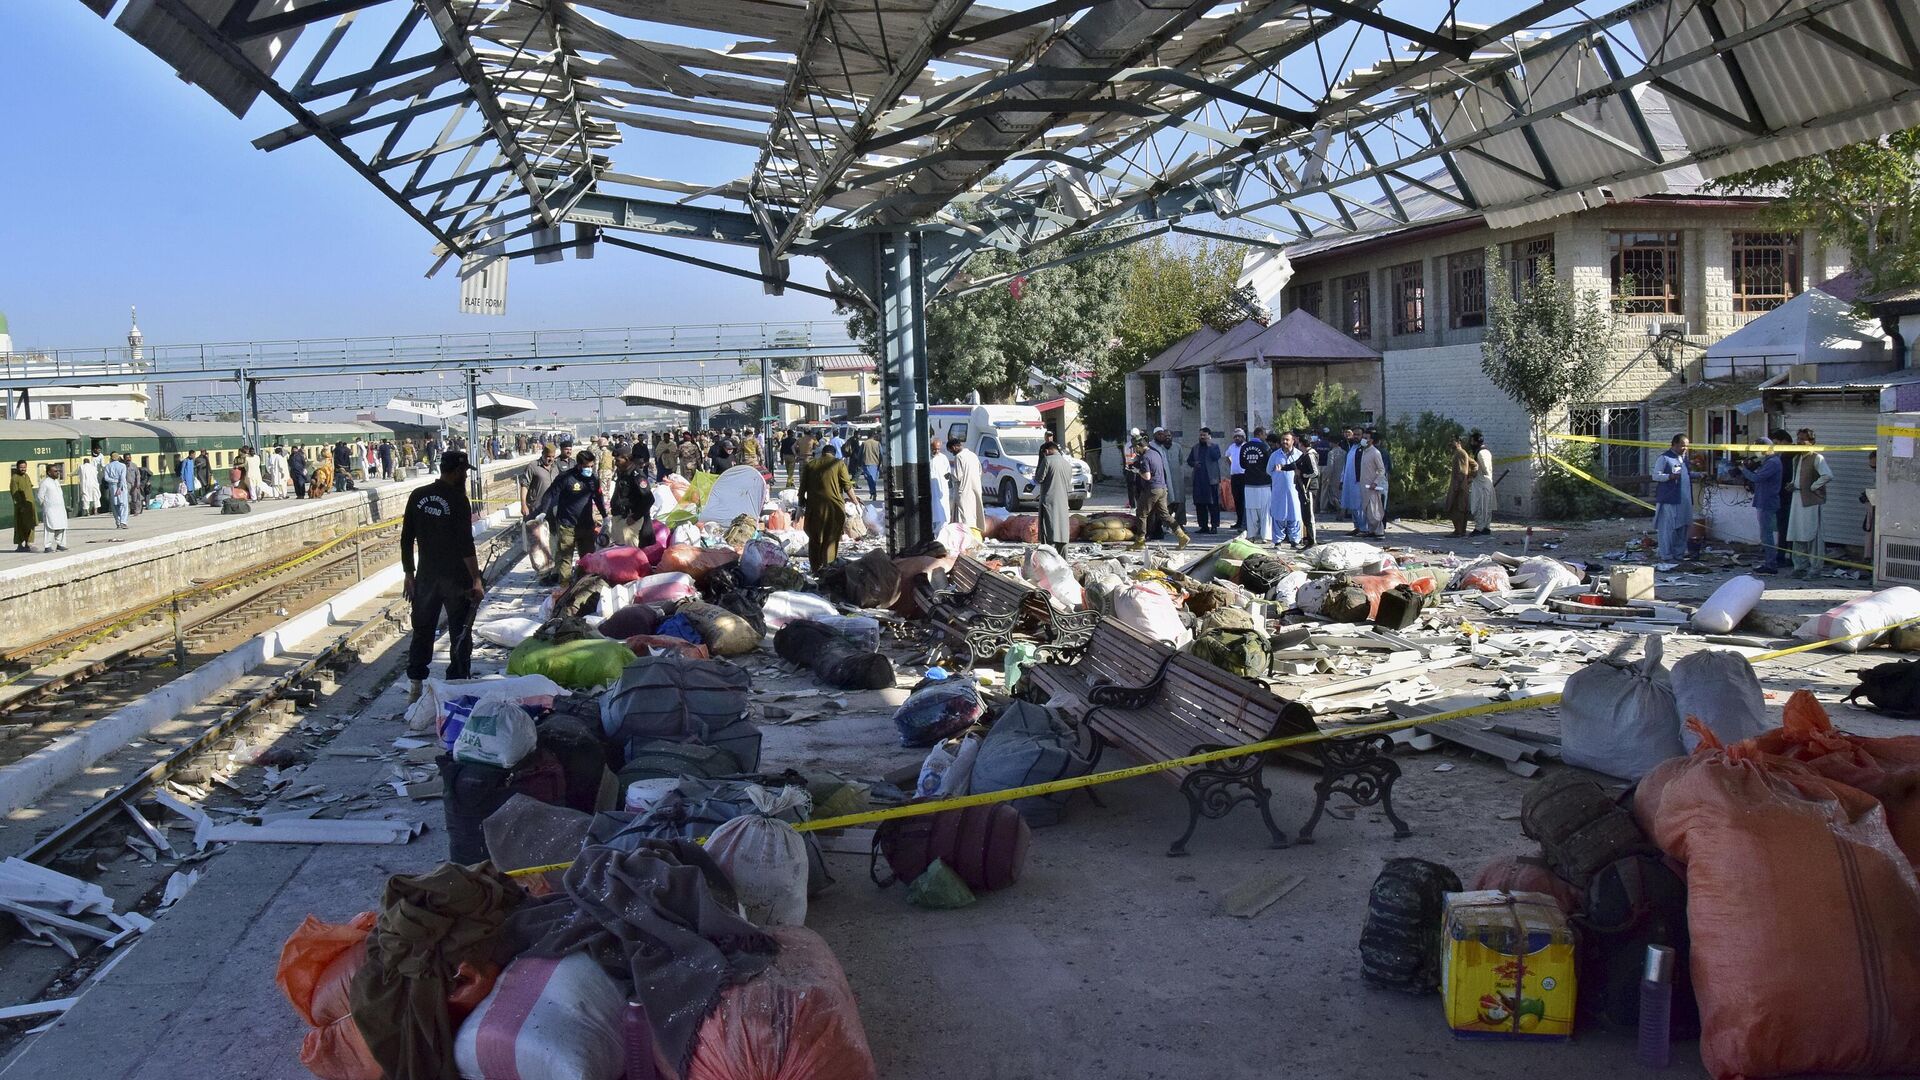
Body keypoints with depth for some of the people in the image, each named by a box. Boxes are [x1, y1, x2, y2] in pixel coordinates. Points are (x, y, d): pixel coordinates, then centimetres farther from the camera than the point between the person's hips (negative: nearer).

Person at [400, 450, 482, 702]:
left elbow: (406, 539, 6)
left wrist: (408, 574, 14)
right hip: (456, 577, -5)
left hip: (426, 576, 5)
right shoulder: (458, 500, -14)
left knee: (422, 632, 14)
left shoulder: (418, 496, 2)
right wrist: (476, 580, -13)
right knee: (460, 634, 5)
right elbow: (466, 544, -18)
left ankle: (414, 687, 17)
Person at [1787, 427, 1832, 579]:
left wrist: (1813, 487, -17)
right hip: (1798, 501, 9)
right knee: (1797, 536, 11)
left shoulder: (1817, 458, -11)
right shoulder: (1798, 457, 15)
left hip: (1813, 502, -9)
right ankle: (1800, 566, 19)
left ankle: (1815, 569, 2)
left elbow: (1828, 476, -24)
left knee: (1813, 536, -3)